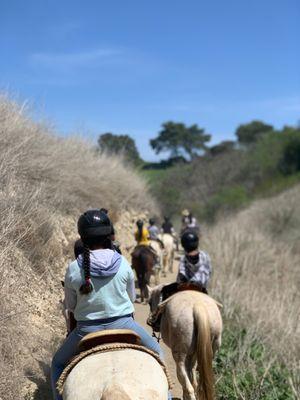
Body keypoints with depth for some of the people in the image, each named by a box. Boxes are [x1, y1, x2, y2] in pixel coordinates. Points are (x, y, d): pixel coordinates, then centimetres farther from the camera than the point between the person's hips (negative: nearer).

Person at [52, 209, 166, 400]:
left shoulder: (73, 269, -12)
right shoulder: (123, 264, -10)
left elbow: (70, 305, 1)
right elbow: (132, 297, 6)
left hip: (87, 329, 0)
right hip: (123, 324, 1)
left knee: (58, 363, 25)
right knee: (156, 352, 26)